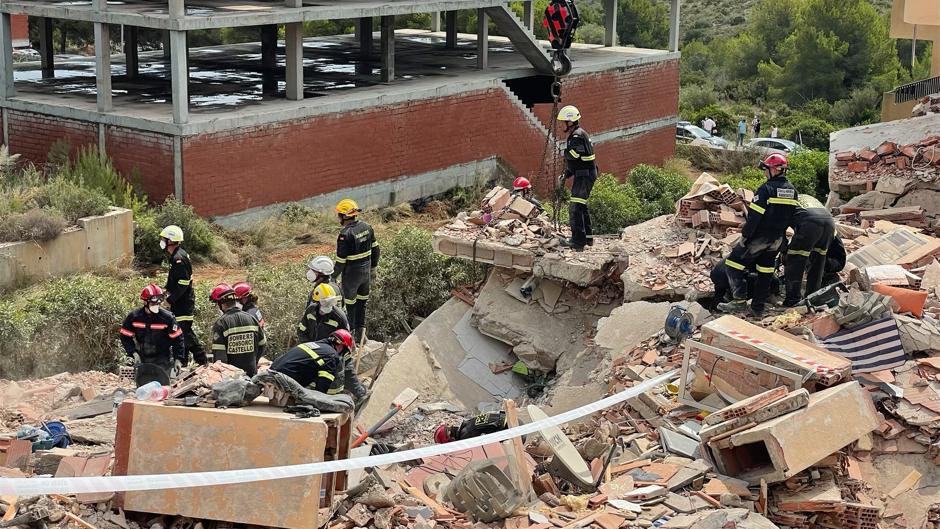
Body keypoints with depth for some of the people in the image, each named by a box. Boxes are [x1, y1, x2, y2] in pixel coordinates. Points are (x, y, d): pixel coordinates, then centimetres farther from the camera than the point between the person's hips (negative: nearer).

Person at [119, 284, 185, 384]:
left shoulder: (167, 317, -11)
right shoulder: (134, 316, -6)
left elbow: (177, 338, -4)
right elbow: (125, 337, 3)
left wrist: (178, 359, -6)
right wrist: (133, 353, -8)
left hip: (162, 360, -2)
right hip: (141, 359, 2)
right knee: (141, 384, 6)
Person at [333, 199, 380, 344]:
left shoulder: (345, 234, -23)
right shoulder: (366, 227, -1)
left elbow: (341, 260, -19)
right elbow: (375, 249, 8)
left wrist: (334, 277, -7)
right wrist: (373, 267, 20)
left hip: (351, 274, -7)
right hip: (366, 271, 7)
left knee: (350, 303, 9)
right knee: (362, 302, 17)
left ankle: (351, 332, 17)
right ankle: (360, 331, 25)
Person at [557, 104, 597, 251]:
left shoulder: (577, 136, -16)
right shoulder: (576, 135, 18)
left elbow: (571, 156, -28)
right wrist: (566, 175, 15)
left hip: (584, 176, -11)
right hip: (582, 175, 11)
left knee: (575, 207, -14)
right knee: (582, 206, 19)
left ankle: (578, 241, -17)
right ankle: (588, 237, 28)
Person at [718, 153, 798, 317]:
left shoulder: (766, 189, -17)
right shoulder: (792, 190, 7)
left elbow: (755, 215, -20)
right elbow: (793, 215, 12)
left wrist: (745, 235, -14)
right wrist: (781, 231, 19)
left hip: (759, 236, -7)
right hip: (777, 239, 7)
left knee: (734, 262, 1)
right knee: (765, 271, 15)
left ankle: (739, 300, -7)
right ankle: (758, 308, 16)